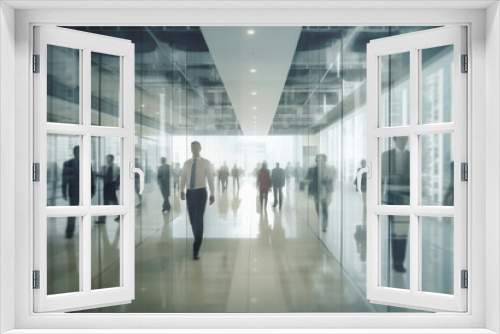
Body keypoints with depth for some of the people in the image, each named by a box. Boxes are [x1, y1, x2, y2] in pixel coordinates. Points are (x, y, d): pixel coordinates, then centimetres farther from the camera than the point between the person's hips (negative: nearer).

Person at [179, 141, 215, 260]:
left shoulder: (206, 163, -2)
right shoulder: (187, 163, 9)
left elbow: (210, 179, -2)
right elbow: (183, 178, 7)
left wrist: (212, 194, -5)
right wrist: (181, 191, -5)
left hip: (201, 192, -4)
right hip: (190, 192, 4)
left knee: (199, 219, -9)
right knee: (192, 219, 10)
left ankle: (196, 250, -4)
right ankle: (198, 243, 32)